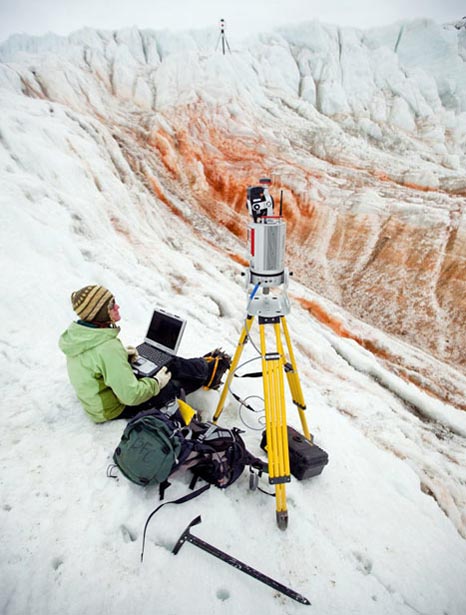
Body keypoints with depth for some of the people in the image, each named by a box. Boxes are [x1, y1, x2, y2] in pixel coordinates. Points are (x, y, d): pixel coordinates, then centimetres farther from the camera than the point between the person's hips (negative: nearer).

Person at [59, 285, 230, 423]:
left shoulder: (76, 333, -10)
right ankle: (210, 371, 32)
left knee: (170, 363, 11)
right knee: (175, 385, 7)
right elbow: (131, 396, -33)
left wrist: (122, 356, 1)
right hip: (116, 409, -8)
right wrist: (156, 383, -16)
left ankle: (205, 365, 32)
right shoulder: (108, 349, -38)